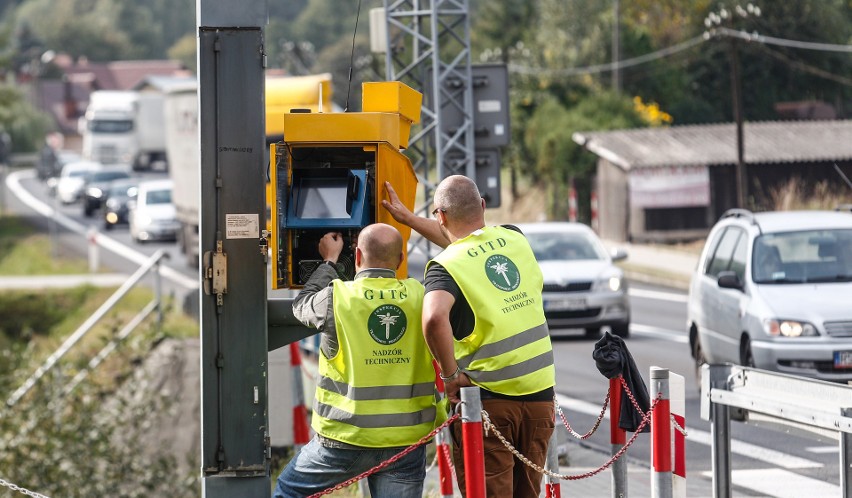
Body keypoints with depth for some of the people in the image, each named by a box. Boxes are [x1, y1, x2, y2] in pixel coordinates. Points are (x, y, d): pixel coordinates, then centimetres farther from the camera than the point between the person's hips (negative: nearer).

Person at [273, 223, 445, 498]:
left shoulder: (338, 297, -8)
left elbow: (303, 305, 13)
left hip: (345, 437, -2)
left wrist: (329, 261, 25)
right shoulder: (419, 296, -3)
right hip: (406, 441, 2)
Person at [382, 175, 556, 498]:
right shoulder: (515, 239, 6)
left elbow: (434, 319, -32)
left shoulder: (446, 267, -11)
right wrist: (408, 218, 34)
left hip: (488, 399, -5)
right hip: (539, 392, 5)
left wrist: (450, 375, -17)